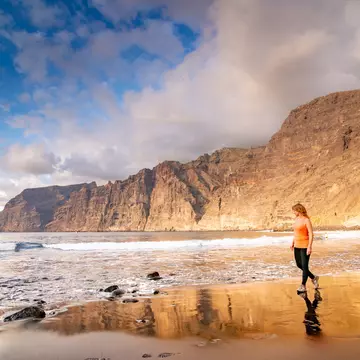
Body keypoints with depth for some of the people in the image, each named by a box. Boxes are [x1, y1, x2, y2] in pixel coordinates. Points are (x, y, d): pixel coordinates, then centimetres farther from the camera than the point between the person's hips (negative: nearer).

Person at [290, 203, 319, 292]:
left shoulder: (306, 220, -14)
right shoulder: (296, 219, 9)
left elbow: (311, 234, -17)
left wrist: (309, 247, -21)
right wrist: (293, 243, 17)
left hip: (305, 246, -9)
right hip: (297, 246, 9)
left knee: (304, 266, -2)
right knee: (299, 265, 14)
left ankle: (303, 286, 8)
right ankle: (313, 278, 32)